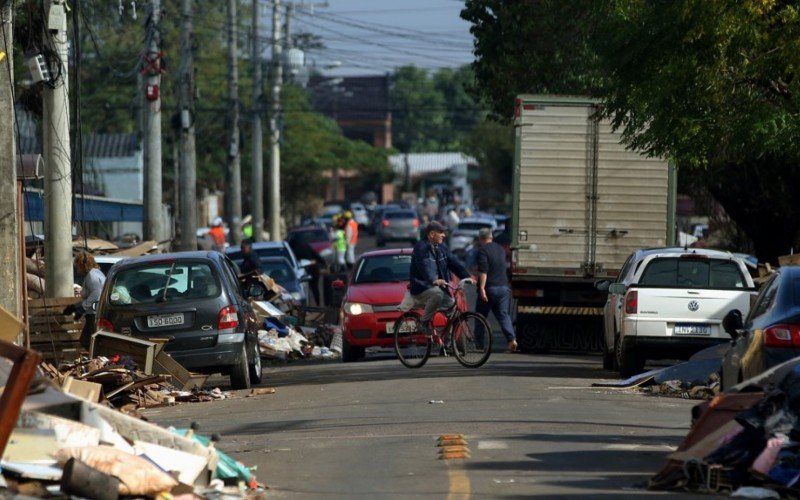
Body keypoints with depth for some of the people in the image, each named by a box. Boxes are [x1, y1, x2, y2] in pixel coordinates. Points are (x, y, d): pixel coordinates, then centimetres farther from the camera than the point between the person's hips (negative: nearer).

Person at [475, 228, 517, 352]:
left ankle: (478, 343, 11)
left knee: (481, 316, 7)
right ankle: (512, 339, -16)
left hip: (490, 287, -6)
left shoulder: (482, 250, -9)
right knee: (503, 315, 2)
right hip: (504, 287, 6)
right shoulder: (500, 249, 15)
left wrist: (482, 288, -23)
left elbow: (483, 271, -19)